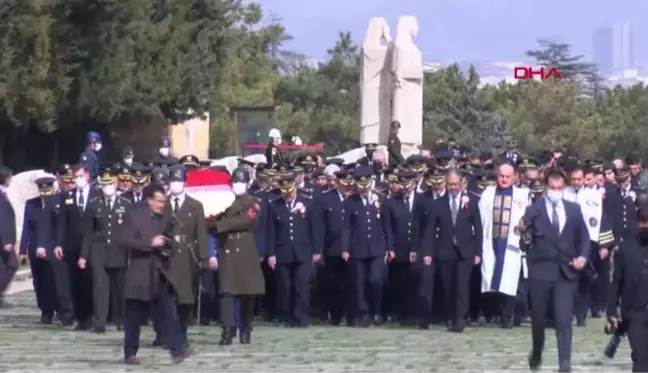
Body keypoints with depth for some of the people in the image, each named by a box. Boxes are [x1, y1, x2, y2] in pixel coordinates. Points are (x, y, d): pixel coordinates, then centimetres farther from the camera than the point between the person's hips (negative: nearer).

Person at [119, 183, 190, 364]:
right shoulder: (135, 216, -7)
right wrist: (150, 243, -21)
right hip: (140, 273, -3)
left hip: (160, 274, 4)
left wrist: (167, 247, -2)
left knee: (167, 313, -4)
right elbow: (123, 241, -15)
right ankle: (130, 353, 13)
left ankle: (177, 349, -9)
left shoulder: (166, 217, 7)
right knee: (135, 317, 4)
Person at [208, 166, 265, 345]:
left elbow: (245, 221, -15)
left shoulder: (255, 203, 2)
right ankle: (227, 331, -14)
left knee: (247, 293, 3)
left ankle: (245, 330, 15)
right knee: (227, 291, -9)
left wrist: (219, 225, -17)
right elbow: (214, 228, 4)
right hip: (226, 252, 1)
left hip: (246, 253, -1)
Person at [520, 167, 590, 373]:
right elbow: (525, 245, -3)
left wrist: (582, 257, -6)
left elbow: (584, 237, 12)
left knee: (564, 319, -10)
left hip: (566, 272, 0)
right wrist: (525, 235, -26)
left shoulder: (574, 209, 5)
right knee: (538, 317, 13)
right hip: (540, 271, 0)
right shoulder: (533, 210, -2)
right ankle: (536, 352, 38)